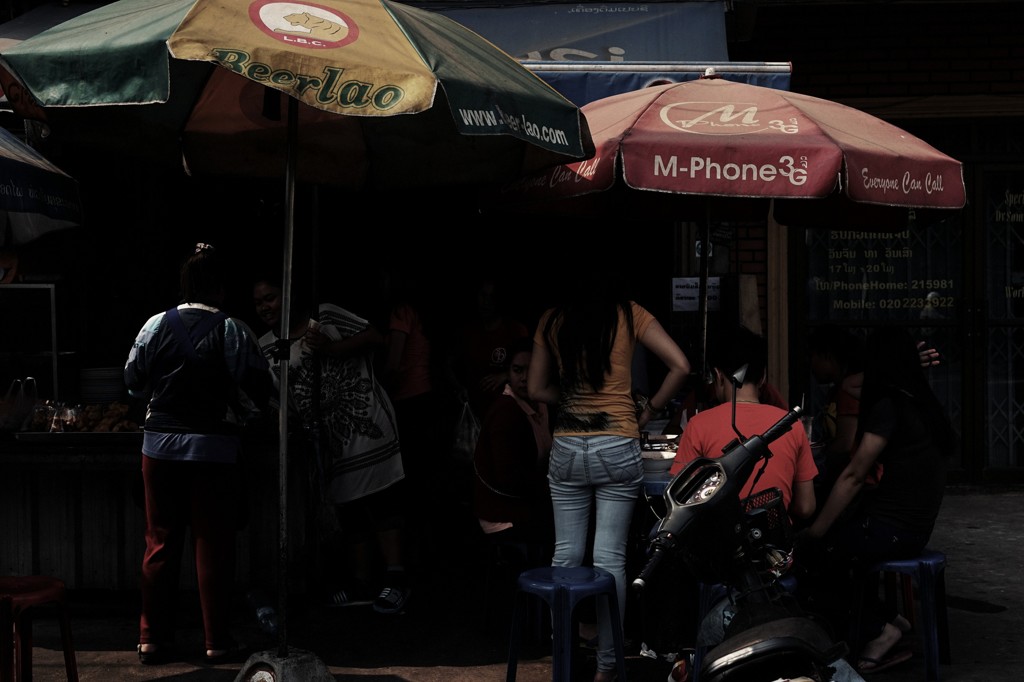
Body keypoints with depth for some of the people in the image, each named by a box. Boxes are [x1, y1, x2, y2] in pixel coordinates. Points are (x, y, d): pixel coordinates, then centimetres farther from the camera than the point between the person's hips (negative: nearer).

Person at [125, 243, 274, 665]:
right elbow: (259, 391, -8)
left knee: (161, 541, 11)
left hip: (161, 444, 3)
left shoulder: (157, 325, -2)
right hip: (214, 448, -2)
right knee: (213, 543, 6)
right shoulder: (233, 331, -9)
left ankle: (152, 638, 17)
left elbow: (133, 381, 7)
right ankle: (216, 641, 12)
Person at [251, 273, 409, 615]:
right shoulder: (266, 348, 7)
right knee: (349, 509, 11)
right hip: (326, 439, 5)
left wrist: (331, 348, -15)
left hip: (365, 422, -5)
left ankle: (395, 579, -5)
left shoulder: (326, 317, -4)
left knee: (383, 500, -7)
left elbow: (377, 337, -8)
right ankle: (362, 583, 19)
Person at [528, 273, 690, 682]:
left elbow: (537, 390, 7)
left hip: (566, 449, 2)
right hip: (617, 449, -2)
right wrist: (648, 413, 1)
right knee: (609, 559, 2)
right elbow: (680, 366, -8)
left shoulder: (552, 321, 3)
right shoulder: (628, 315, -3)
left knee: (566, 554, 9)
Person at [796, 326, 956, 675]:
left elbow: (854, 476, -16)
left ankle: (878, 628, 4)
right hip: (916, 526, 9)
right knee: (826, 550, 14)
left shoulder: (889, 407, -15)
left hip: (889, 528, -9)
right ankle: (885, 621, 6)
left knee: (803, 555, -3)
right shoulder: (926, 406, 11)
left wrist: (815, 532, -11)